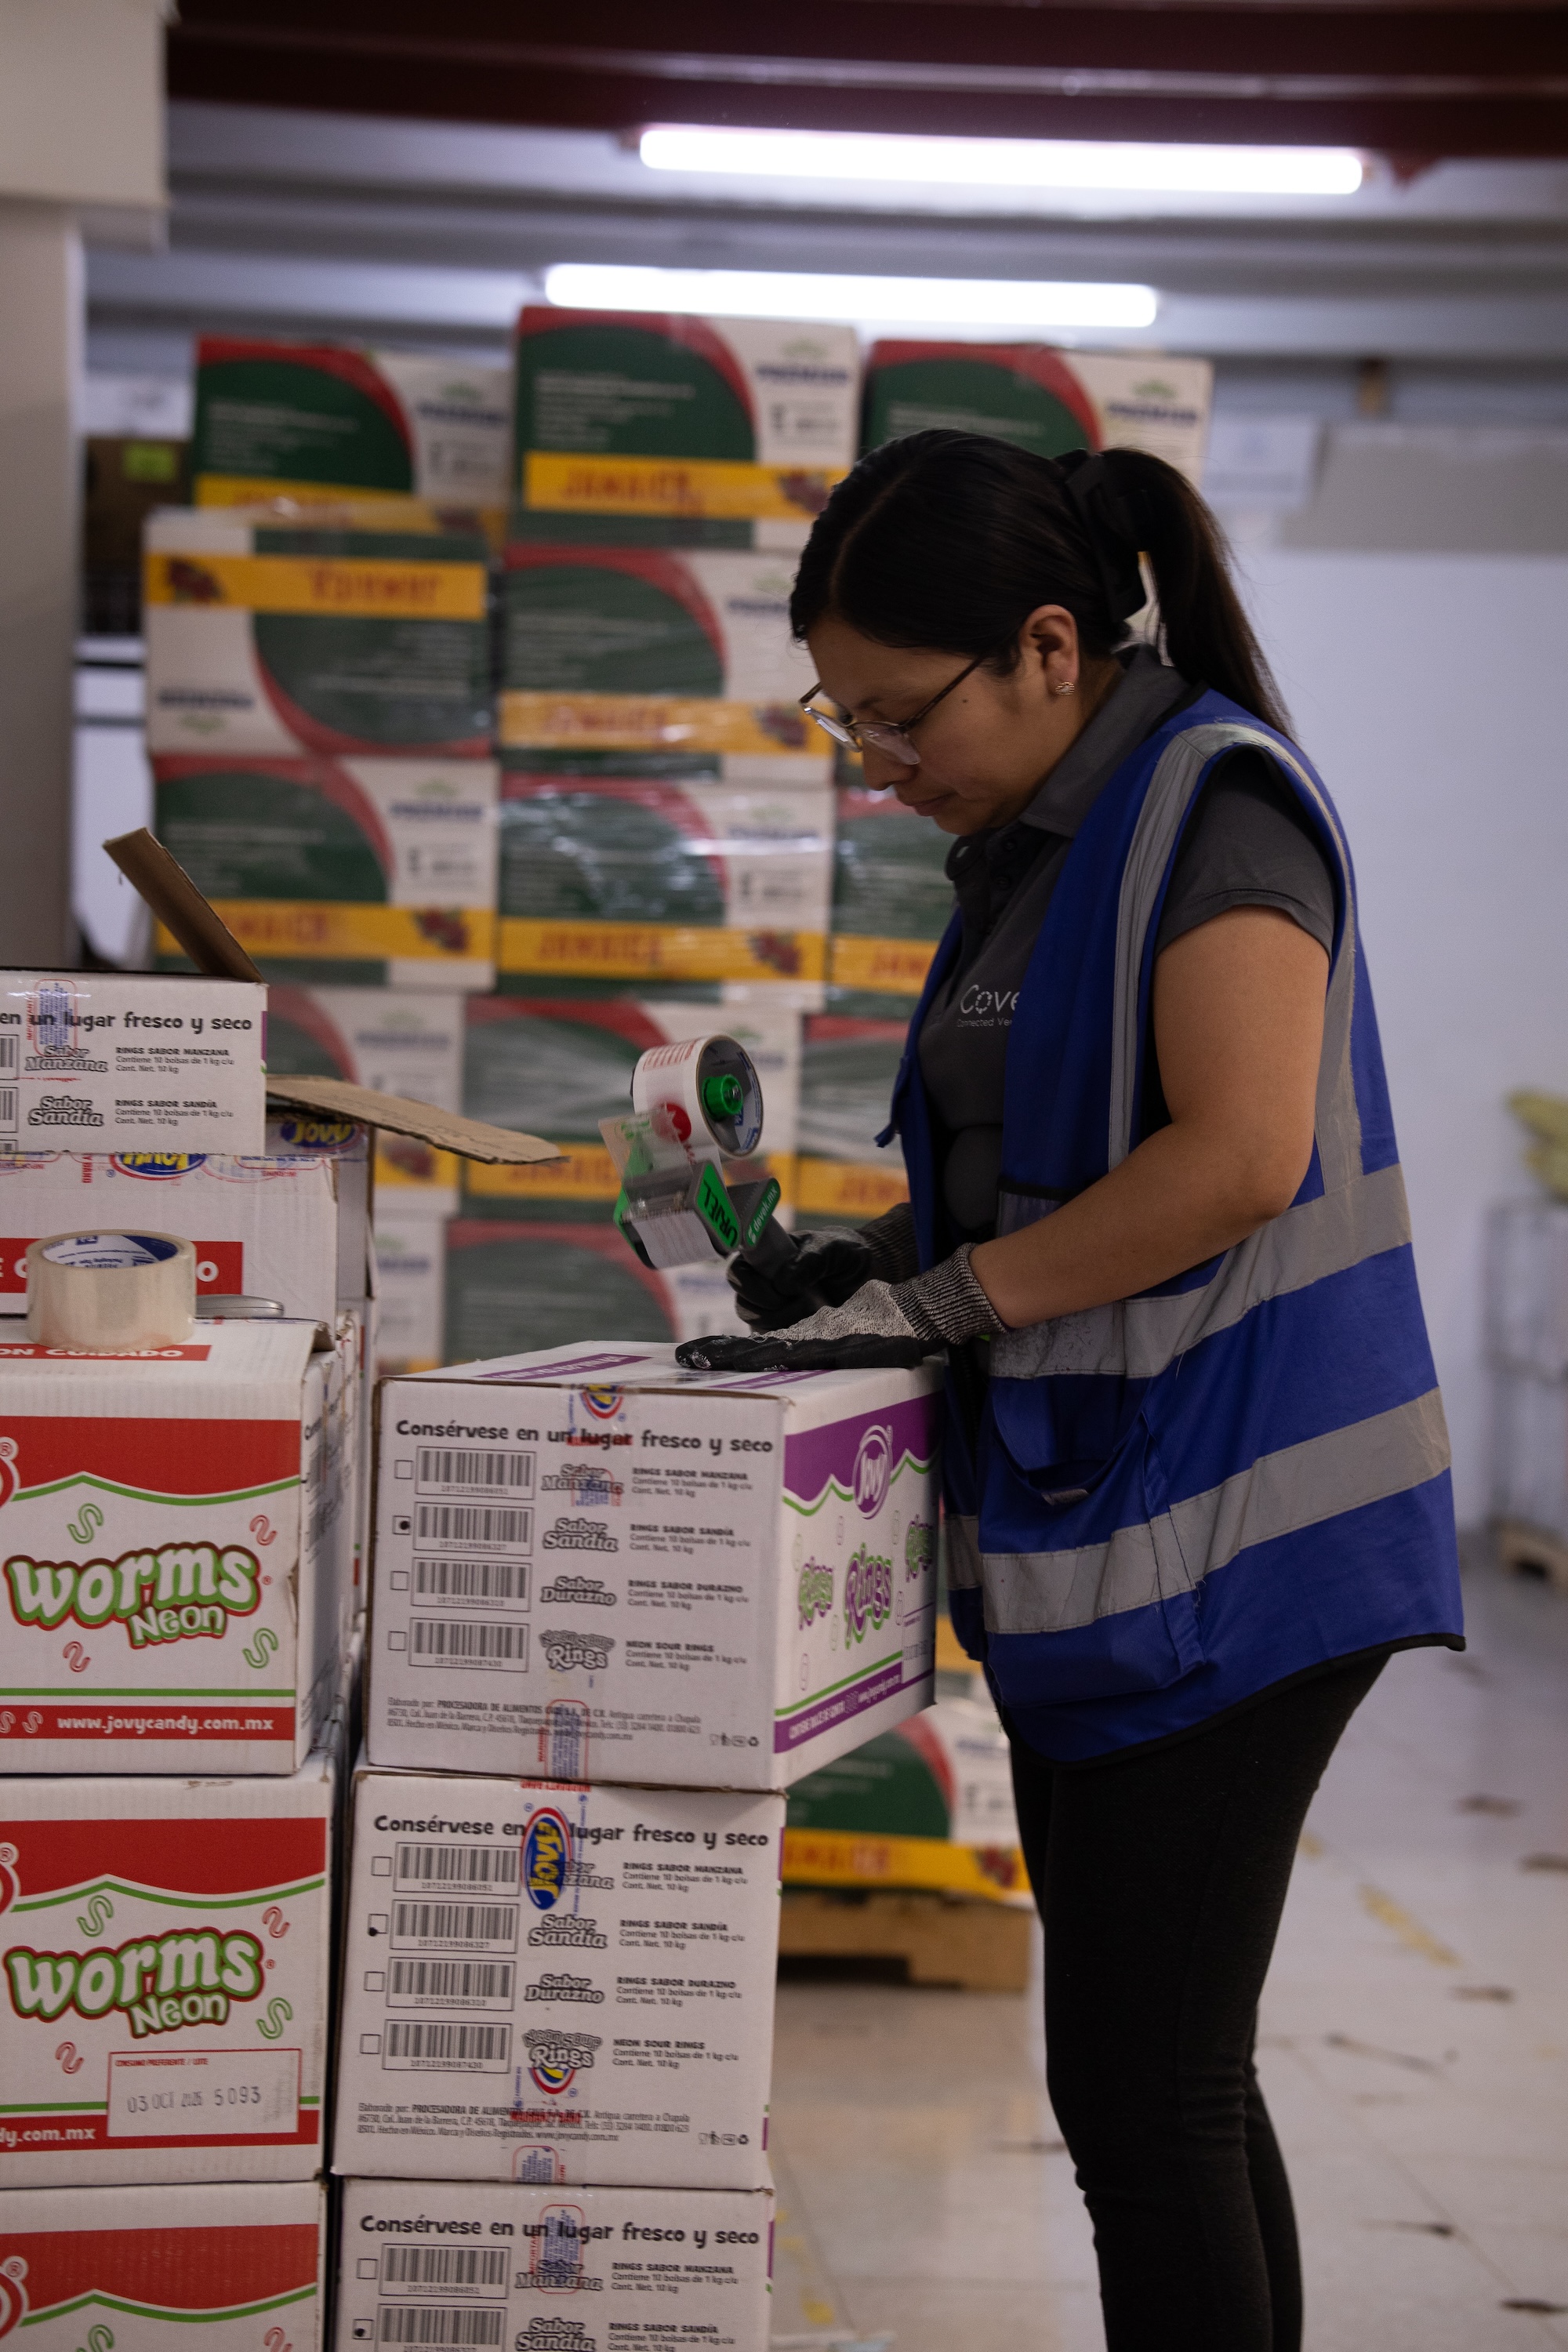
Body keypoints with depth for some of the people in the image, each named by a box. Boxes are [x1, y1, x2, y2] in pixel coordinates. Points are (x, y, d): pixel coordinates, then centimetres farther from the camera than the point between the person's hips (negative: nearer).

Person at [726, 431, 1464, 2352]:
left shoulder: (1216, 803, -12)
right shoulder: (1034, 845, 15)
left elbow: (1238, 1157, -23)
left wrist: (939, 1293, -16)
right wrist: (869, 1265, 7)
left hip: (1219, 1537, -9)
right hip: (1089, 1525, 9)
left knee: (1140, 2092, -6)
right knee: (1167, 2082, 14)